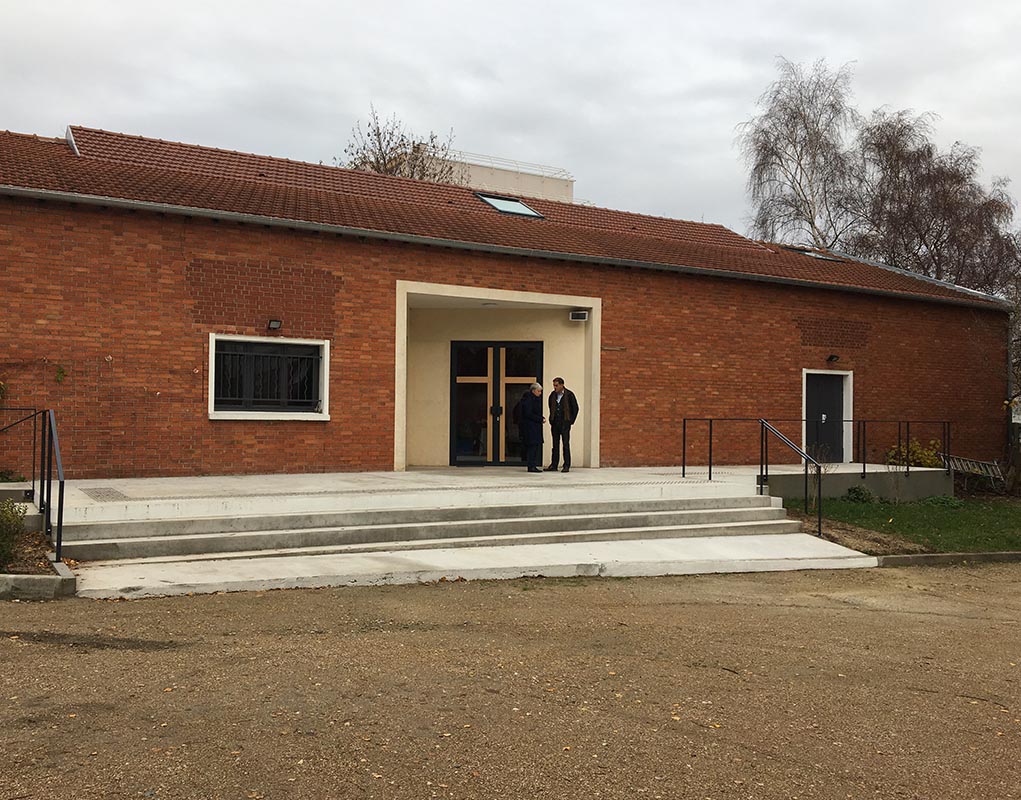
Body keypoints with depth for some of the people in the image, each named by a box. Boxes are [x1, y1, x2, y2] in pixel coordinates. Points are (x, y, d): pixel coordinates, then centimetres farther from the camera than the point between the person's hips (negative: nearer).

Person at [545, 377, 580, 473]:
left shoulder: (569, 395, -5)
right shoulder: (552, 395, 8)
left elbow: (575, 408, 1)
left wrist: (571, 421, -2)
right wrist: (551, 420, 13)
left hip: (565, 423, -4)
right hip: (555, 424, 4)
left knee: (566, 445, -3)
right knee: (555, 445, 6)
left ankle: (567, 466, 0)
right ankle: (554, 465, 9)